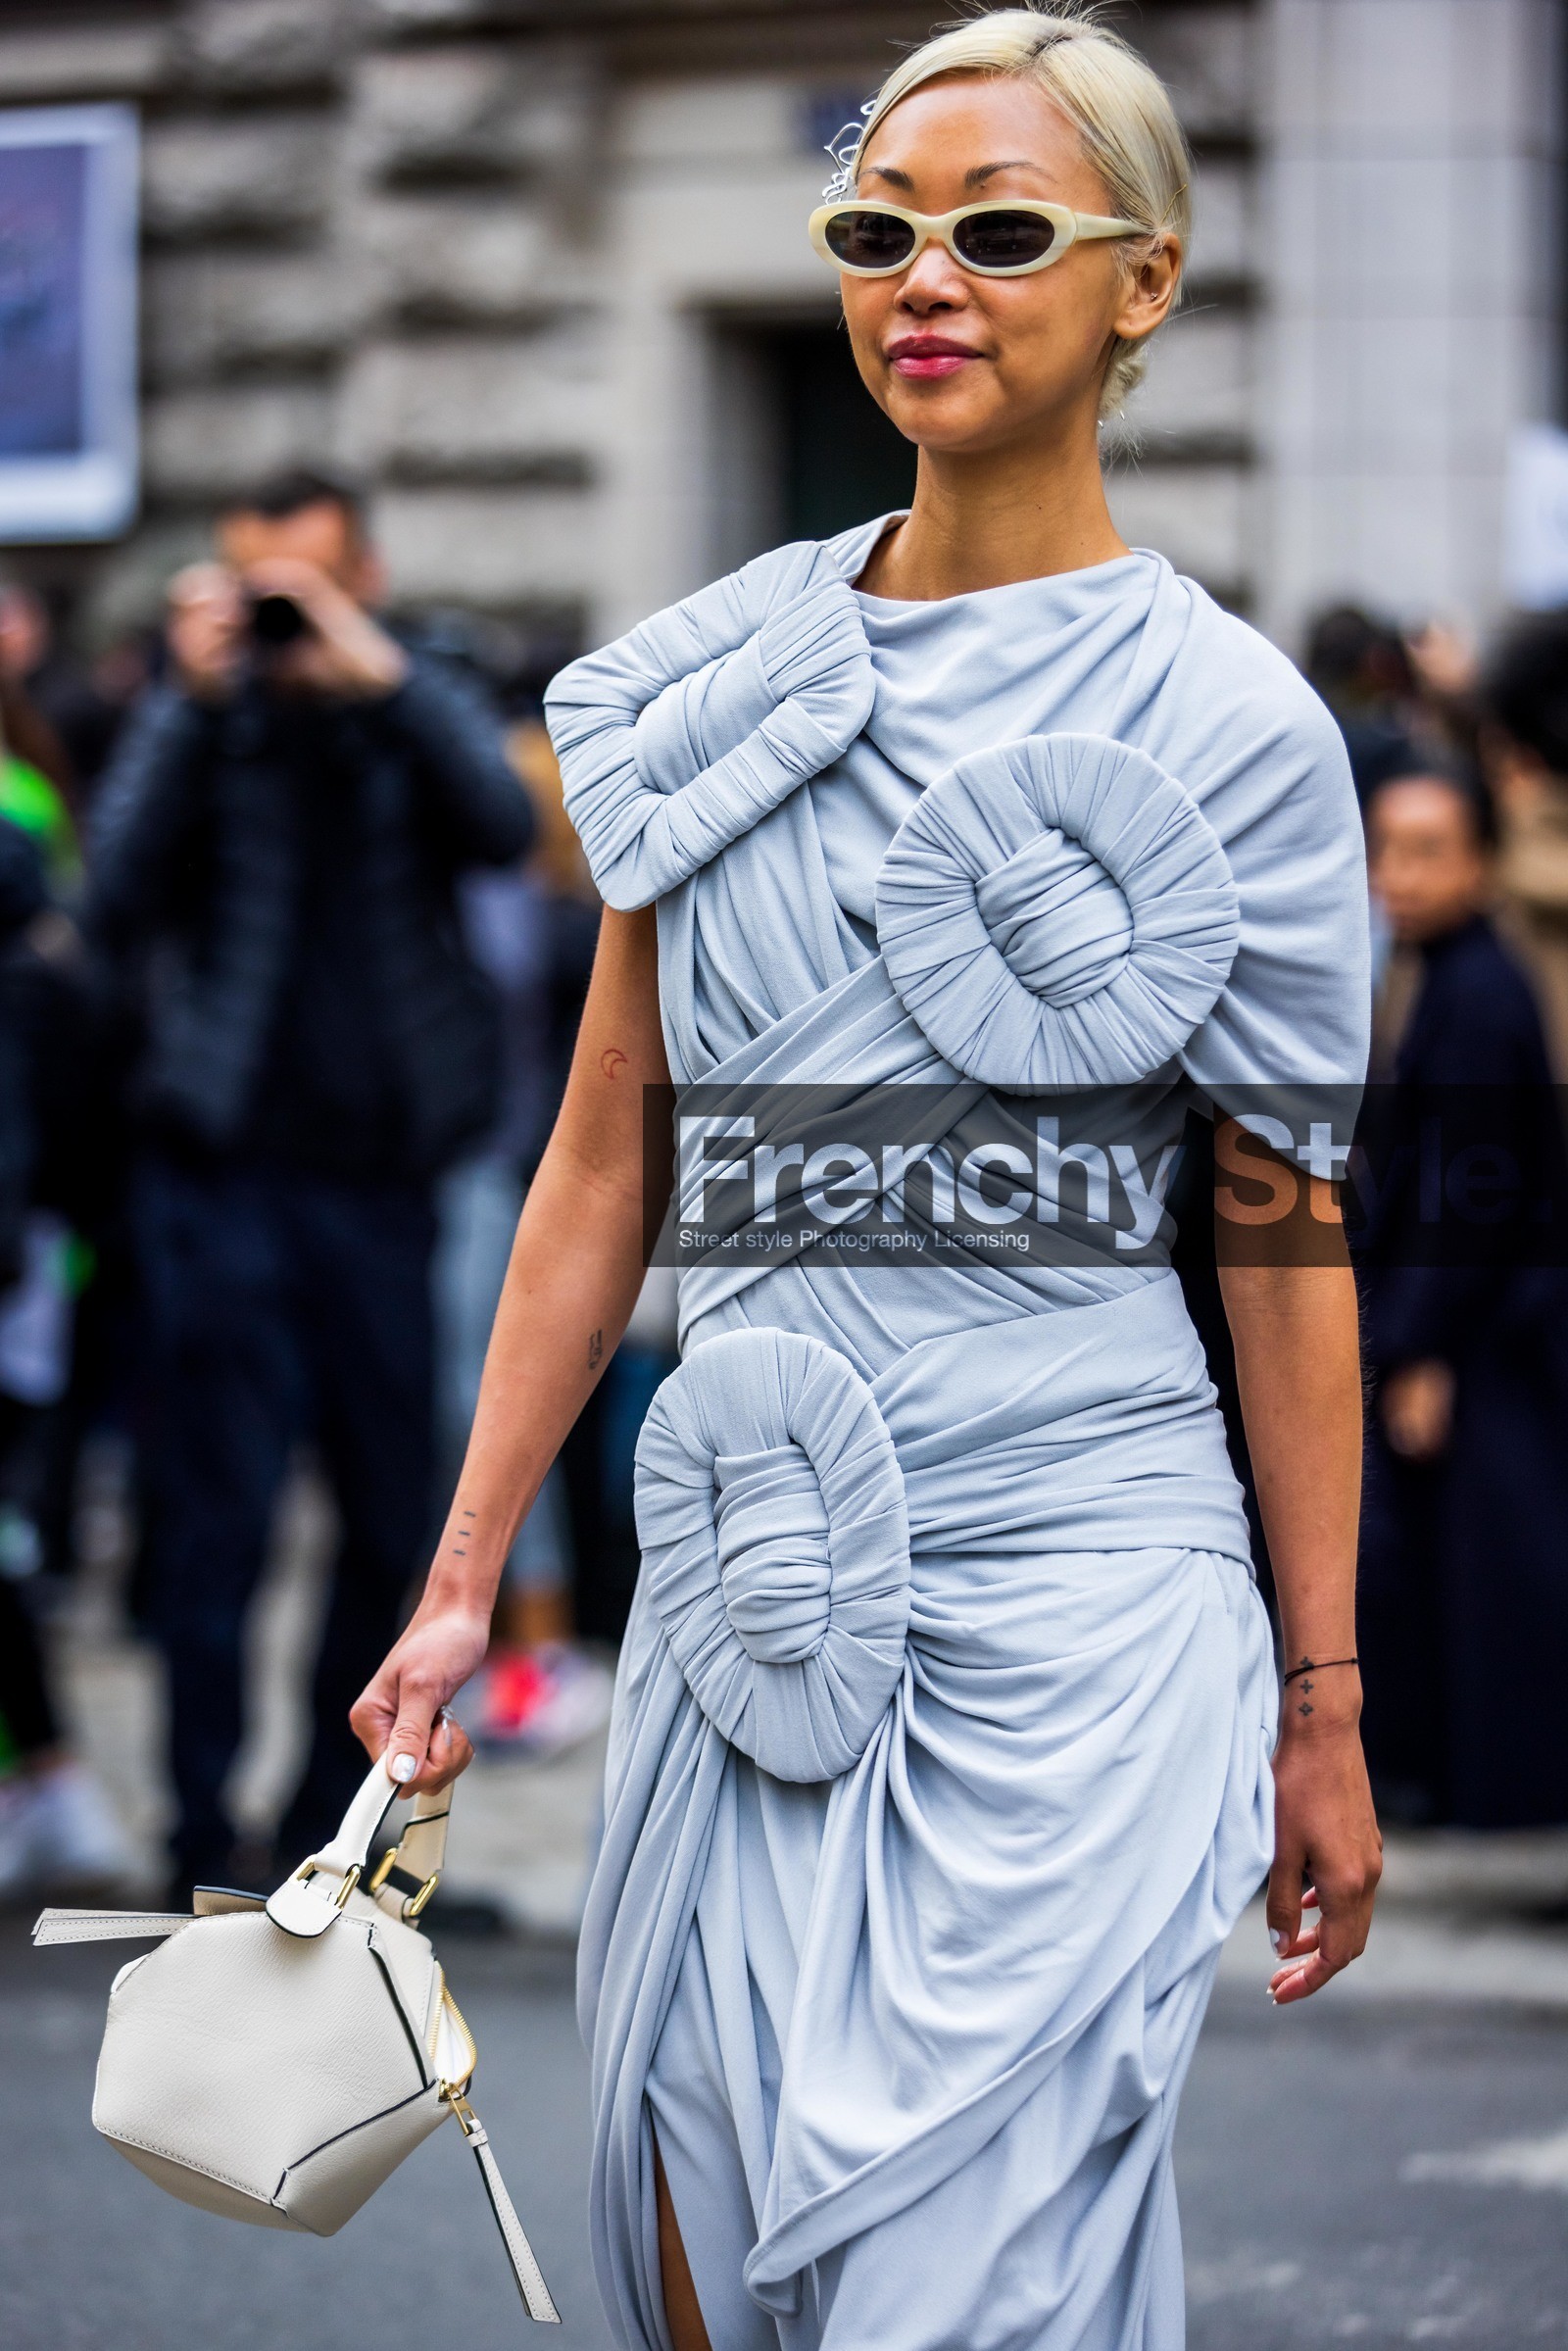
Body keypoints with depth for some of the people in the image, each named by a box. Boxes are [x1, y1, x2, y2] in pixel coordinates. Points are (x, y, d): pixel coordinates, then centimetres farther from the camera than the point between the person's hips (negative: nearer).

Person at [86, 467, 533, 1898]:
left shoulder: (421, 715, 9)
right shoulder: (198, 722, 4)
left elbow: (504, 829, -13)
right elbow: (121, 902, -13)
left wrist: (377, 670, -20)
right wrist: (196, 699, -18)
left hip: (382, 1174, 3)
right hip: (226, 1175, -3)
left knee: (395, 1523, 7)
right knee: (216, 1516, -5)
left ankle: (325, 1830, 20)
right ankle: (205, 1847, 0)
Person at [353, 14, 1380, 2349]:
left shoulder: (1226, 722, -4)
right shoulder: (710, 680, 8)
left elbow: (1288, 1240, -2)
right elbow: (607, 1157, 11)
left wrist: (1324, 1702, 0)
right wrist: (461, 1585, 8)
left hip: (1069, 1574, -4)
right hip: (742, 1537, 5)